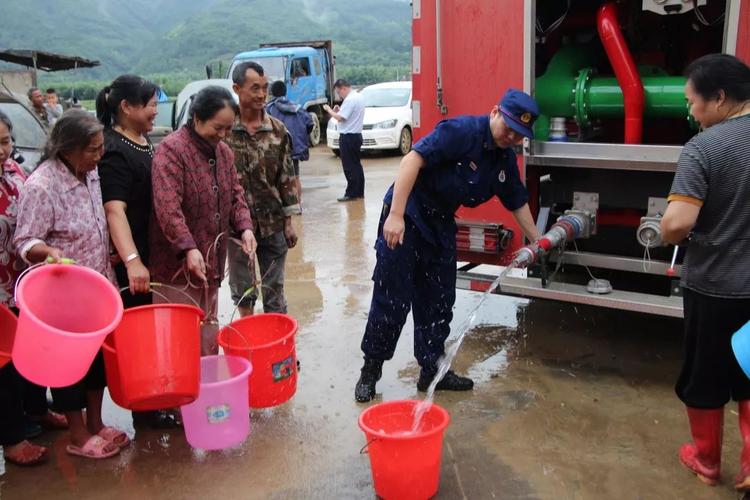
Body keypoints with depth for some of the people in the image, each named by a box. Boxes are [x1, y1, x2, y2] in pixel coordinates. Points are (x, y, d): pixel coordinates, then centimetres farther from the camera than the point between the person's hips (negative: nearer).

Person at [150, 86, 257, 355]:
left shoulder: (224, 152, 12)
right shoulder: (172, 149, -13)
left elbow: (235, 195, 15)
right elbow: (167, 207, -23)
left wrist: (244, 227, -4)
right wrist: (188, 247, -32)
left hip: (211, 262, 7)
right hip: (177, 264, -7)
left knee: (208, 333, 16)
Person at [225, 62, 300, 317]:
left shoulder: (278, 130, 1)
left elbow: (287, 177, 5)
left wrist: (288, 221, 3)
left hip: (273, 224, 2)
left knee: (274, 290, 10)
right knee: (242, 291, 12)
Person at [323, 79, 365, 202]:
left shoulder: (350, 100, -18)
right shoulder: (359, 97, 13)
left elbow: (340, 118, -20)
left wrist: (329, 110, -6)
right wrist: (339, 110, 7)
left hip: (348, 137, -10)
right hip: (356, 135, 10)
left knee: (349, 167, -5)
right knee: (356, 165, 14)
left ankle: (351, 193, -2)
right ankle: (359, 192, 19)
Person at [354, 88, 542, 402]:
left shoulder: (506, 160, 4)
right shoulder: (460, 131, -21)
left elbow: (517, 202, 18)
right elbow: (413, 159, -28)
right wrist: (395, 215, -32)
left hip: (440, 225, 8)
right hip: (406, 217, -7)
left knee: (438, 302, 11)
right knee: (391, 300, -2)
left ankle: (432, 369, 25)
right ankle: (371, 370, 13)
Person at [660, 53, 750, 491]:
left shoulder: (703, 147, -19)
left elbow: (677, 224, -26)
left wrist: (669, 235, -5)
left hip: (713, 286, -4)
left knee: (704, 377, 15)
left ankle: (706, 460, 32)